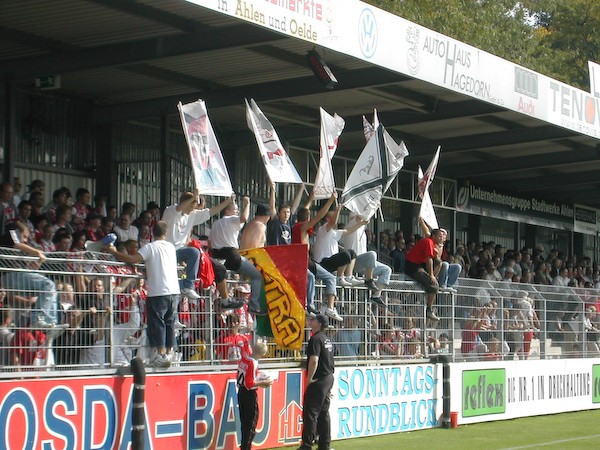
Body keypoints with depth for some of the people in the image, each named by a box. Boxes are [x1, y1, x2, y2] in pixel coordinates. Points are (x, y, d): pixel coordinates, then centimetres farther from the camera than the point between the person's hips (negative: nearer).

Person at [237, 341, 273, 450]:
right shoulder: (253, 364, -21)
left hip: (241, 392, 8)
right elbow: (249, 384, -23)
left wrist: (259, 380, 12)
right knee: (251, 422, 1)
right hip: (250, 395, -8)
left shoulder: (244, 358, 2)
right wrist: (263, 383, -13)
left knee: (244, 421, 15)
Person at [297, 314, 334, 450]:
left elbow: (314, 360, -25)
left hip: (319, 380, -9)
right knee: (324, 412, 12)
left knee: (310, 412, -7)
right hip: (329, 378, 9)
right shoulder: (327, 340, 14)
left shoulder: (315, 339, -15)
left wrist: (309, 379, -18)